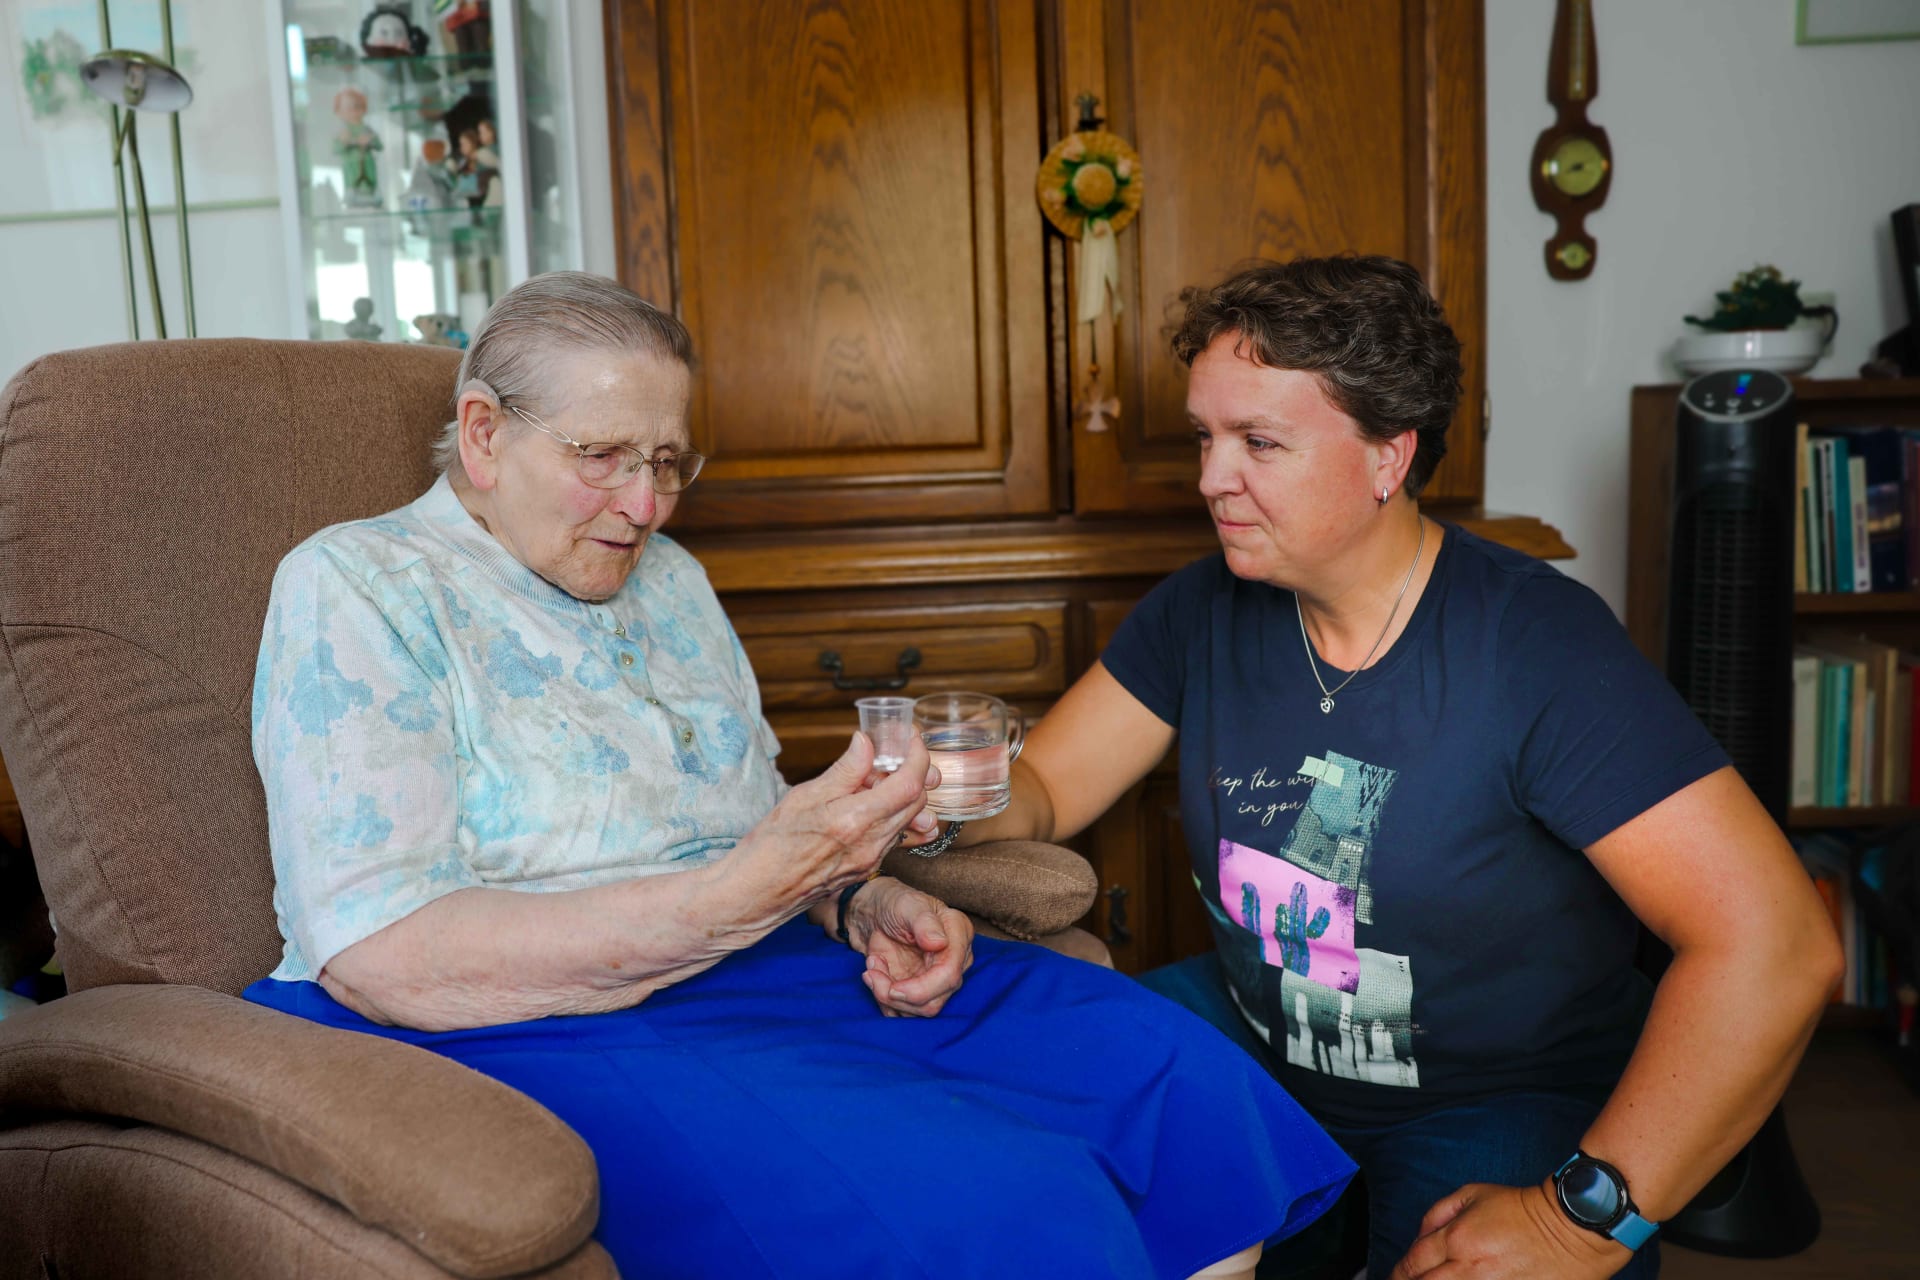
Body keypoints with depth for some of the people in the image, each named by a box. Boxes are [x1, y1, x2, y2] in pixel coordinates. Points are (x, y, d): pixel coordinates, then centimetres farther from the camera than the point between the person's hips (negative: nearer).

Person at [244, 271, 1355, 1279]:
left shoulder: (667, 579, 18)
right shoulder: (355, 591, -5)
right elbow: (378, 960, -17)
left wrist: (865, 902, -2)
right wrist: (743, 895, -25)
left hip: (777, 969, 7)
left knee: (1174, 1072, -11)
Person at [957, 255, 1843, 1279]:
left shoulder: (1538, 647, -23)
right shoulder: (1204, 610, -4)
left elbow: (1776, 944, -28)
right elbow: (1046, 788, -2)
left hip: (1501, 1108, -4)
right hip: (1250, 1037, 5)